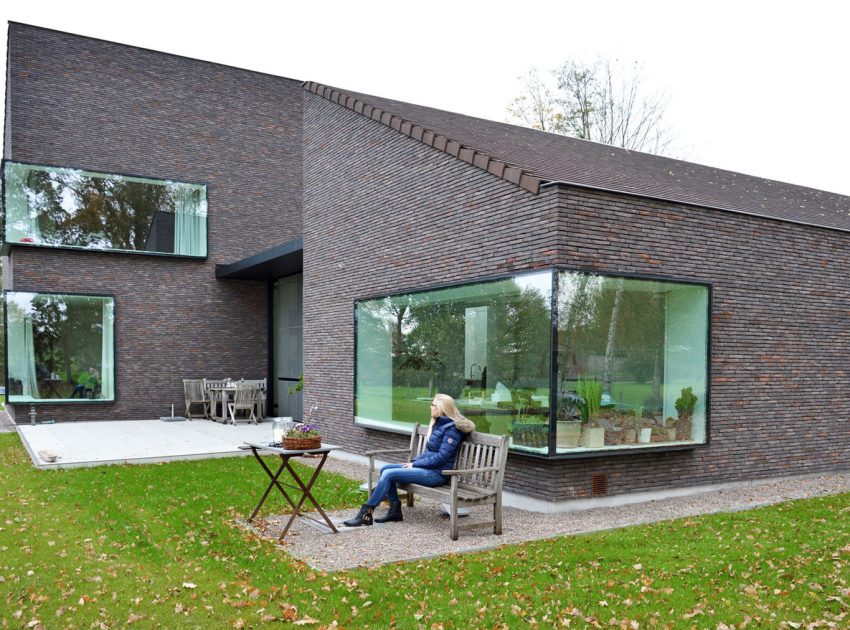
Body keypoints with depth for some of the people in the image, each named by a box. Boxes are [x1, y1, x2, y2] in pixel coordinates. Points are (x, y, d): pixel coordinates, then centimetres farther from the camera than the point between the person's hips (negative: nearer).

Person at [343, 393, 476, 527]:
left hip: (436, 474, -9)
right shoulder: (438, 424, 16)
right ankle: (395, 509, 1)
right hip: (427, 467, 9)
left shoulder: (451, 428, -13)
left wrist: (415, 464, -14)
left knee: (389, 474, -18)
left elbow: (441, 457, -19)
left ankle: (366, 514, -13)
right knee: (385, 469, 0)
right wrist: (414, 461, 4)